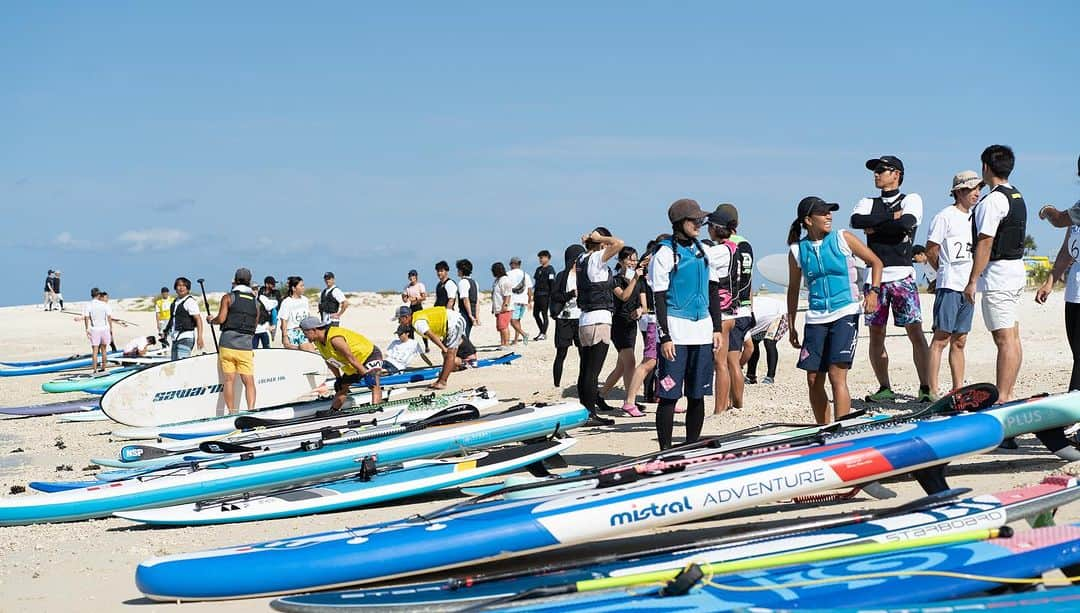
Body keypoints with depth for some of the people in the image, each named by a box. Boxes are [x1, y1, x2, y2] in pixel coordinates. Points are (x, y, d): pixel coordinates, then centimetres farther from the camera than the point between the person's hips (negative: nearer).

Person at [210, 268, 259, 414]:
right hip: (246, 347, 2)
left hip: (227, 344, -2)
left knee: (229, 380, 2)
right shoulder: (255, 302, 11)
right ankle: (251, 410, -9)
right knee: (249, 381, 3)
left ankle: (232, 413, 0)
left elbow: (221, 319, -9)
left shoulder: (228, 298, 0)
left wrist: (212, 320, 11)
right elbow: (255, 325, 11)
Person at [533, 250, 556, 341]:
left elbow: (552, 284, -12)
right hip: (537, 295, 8)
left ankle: (544, 334, -1)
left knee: (544, 314, -5)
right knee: (535, 314, 10)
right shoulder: (538, 269, 17)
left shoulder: (550, 269, -7)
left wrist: (551, 296, -18)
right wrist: (534, 294, 18)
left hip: (545, 295, -8)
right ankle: (542, 332, 20)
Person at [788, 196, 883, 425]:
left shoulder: (843, 239, 0)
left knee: (837, 376, -13)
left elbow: (875, 262, 9)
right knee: (814, 380, 3)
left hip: (845, 314, -3)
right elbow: (793, 289, 15)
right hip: (816, 318, 3)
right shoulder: (797, 251, 5)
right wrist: (791, 326, 15)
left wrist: (873, 291, -6)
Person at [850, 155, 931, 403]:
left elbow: (906, 223, -14)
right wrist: (892, 217, -8)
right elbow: (856, 221, -5)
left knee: (915, 332, -8)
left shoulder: (911, 200, 7)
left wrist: (874, 227, -4)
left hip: (902, 275, -4)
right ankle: (885, 388, 12)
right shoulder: (868, 203, 18)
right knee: (876, 334, 4)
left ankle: (925, 388, -6)